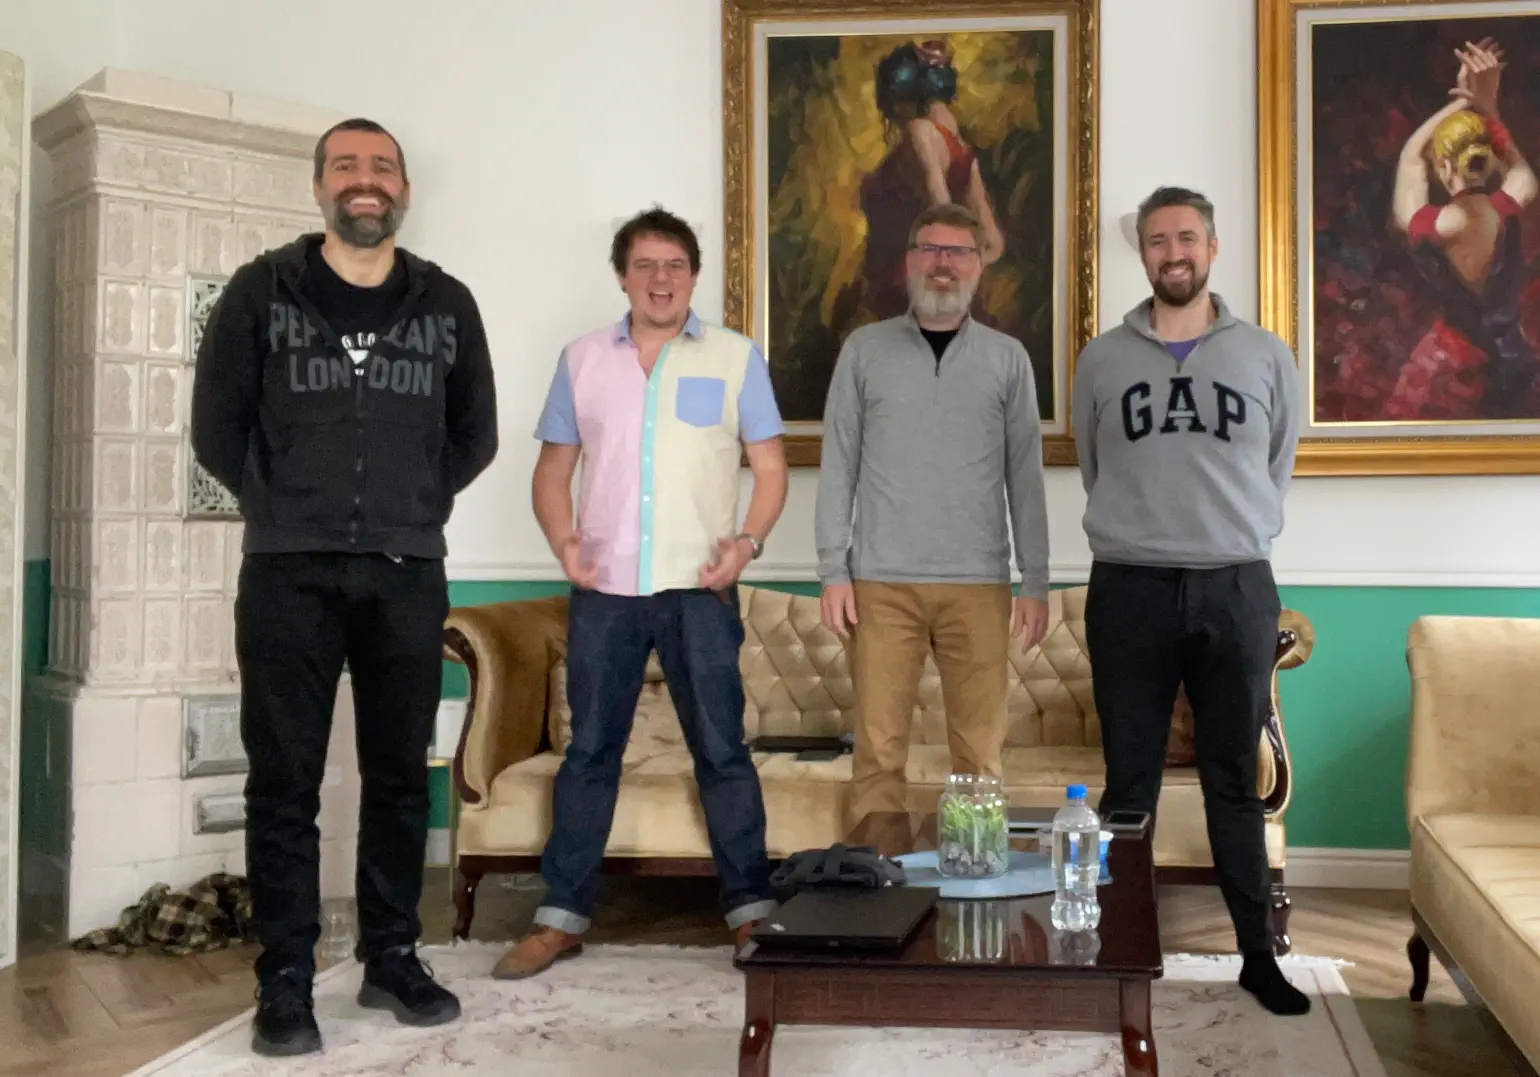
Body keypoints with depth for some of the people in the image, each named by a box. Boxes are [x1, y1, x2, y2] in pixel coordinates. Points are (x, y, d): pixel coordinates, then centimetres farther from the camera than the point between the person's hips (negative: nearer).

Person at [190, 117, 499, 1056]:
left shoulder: (447, 305, 7)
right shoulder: (261, 292, 2)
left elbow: (475, 437, 16)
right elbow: (218, 431, 5)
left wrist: (412, 510, 12)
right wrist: (288, 509, 10)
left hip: (408, 576, 2)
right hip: (288, 575, -2)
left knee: (400, 774, 9)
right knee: (286, 782, 1)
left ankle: (392, 958, 21)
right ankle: (286, 980, 10)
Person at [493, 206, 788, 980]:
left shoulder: (735, 357, 5)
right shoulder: (582, 359, 10)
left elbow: (770, 466, 4)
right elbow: (553, 467, 13)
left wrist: (747, 540, -12)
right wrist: (563, 541, -5)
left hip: (698, 588, -2)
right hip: (603, 587, 2)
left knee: (721, 748, 2)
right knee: (589, 750, 7)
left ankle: (750, 908, 13)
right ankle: (562, 916, 15)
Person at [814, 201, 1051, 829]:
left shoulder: (1007, 359, 8)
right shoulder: (865, 349, 7)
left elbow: (1025, 475, 8)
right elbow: (838, 466, 5)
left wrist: (1036, 581, 3)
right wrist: (833, 570, -2)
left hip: (978, 584, 1)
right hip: (882, 582, 0)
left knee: (980, 751, 3)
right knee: (878, 749, 0)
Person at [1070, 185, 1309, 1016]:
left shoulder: (1264, 355, 5)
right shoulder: (1101, 360, 5)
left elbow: (1277, 472, 15)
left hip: (1237, 588, 0)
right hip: (1129, 588, 0)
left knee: (1235, 783, 8)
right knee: (1128, 783, 6)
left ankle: (1257, 953, 18)